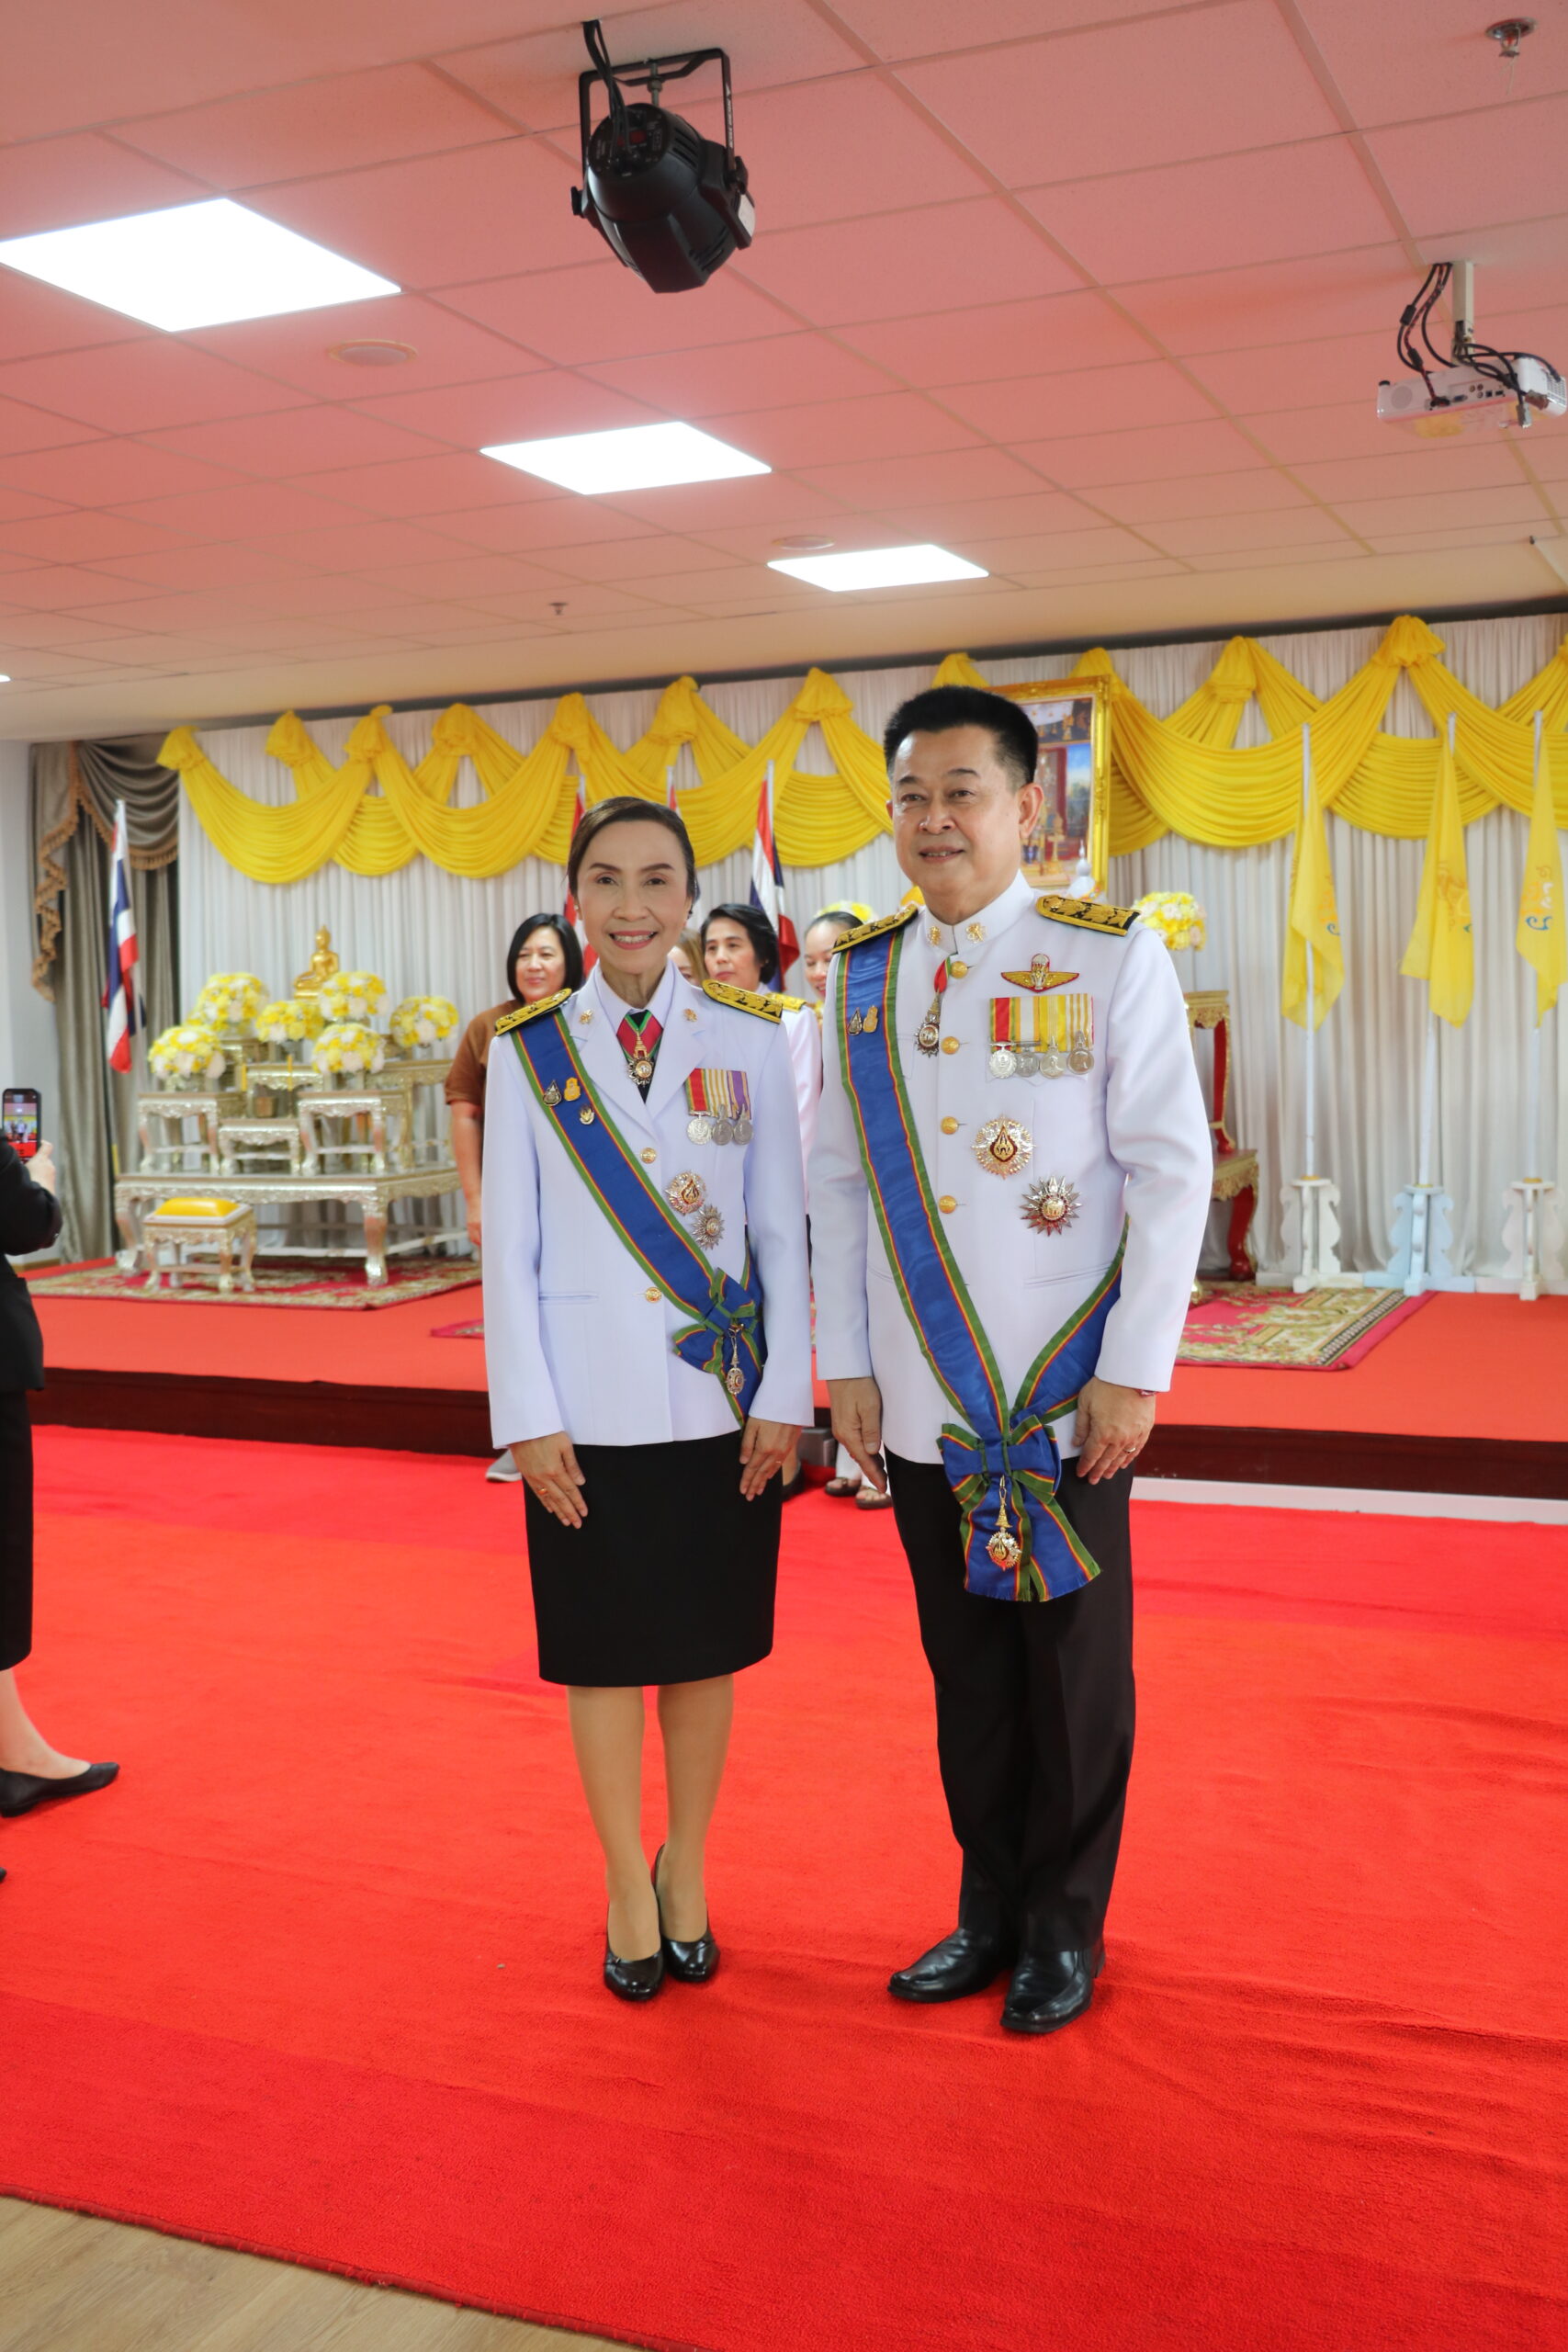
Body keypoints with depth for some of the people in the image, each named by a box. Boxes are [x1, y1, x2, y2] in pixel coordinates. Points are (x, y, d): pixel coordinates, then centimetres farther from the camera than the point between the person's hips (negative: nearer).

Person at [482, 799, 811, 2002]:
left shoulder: (749, 1038, 0)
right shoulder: (527, 1048, 1)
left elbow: (782, 1228, 1)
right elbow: (509, 1244, 1)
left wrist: (785, 1397, -3)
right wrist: (527, 1415, -4)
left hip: (720, 1401, 0)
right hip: (587, 1408, 0)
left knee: (704, 1649, 11)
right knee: (603, 1651, 9)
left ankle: (687, 1873, 31)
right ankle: (629, 1890, 27)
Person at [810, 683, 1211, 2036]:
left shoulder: (1113, 957, -5)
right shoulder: (861, 975, 7)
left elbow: (1173, 1171, -7)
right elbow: (838, 1181, 9)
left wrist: (1133, 1373, -11)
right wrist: (848, 1364, 5)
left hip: (1067, 1399, -3)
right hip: (921, 1402, 4)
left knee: (1074, 1667, 8)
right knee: (966, 1665, 14)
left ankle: (1066, 1927, 26)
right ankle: (991, 1907, 31)